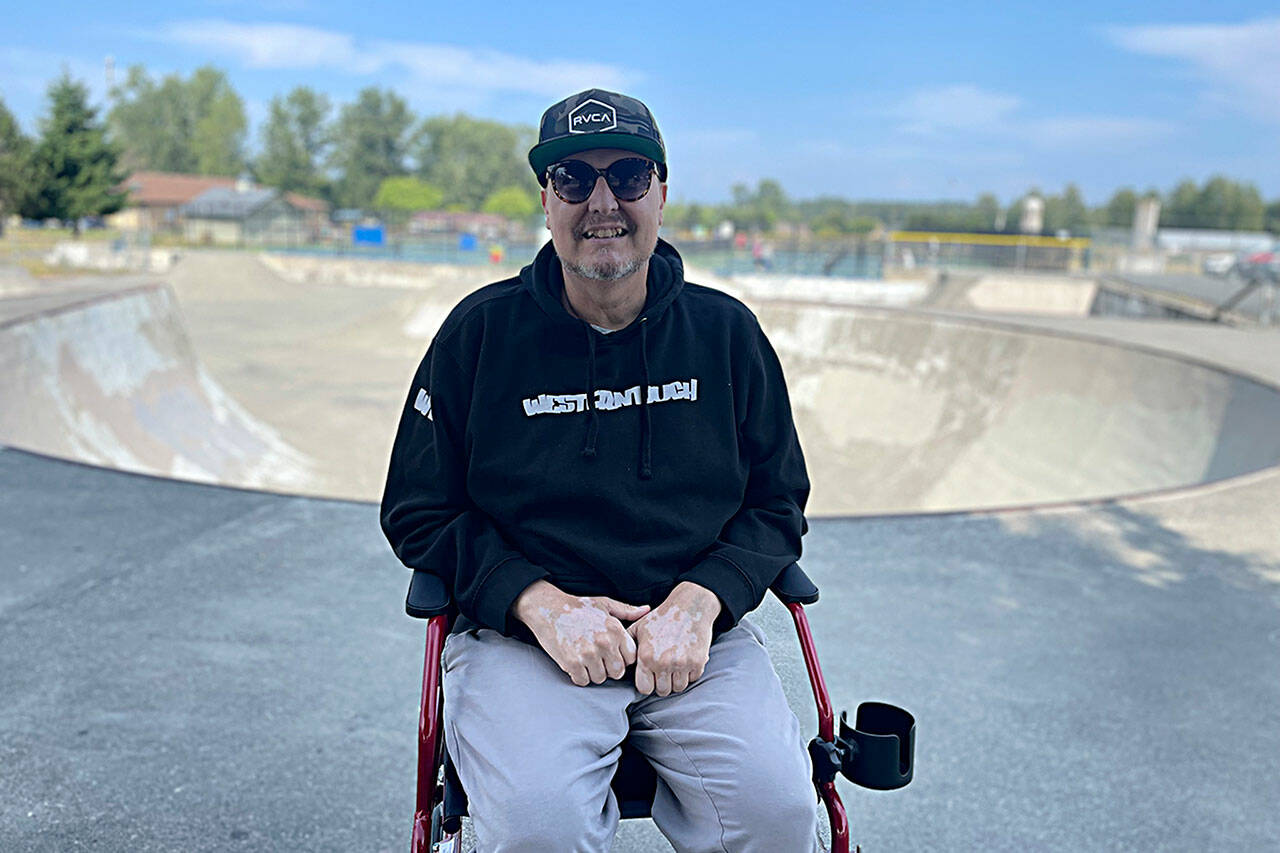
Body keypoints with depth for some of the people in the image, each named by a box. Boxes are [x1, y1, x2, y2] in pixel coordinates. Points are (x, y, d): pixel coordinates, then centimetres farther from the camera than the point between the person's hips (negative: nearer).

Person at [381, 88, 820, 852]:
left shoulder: (726, 332, 6)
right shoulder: (481, 331, 1)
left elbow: (777, 502, 9)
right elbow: (419, 511, 4)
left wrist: (699, 599, -10)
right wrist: (540, 602, -12)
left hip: (696, 634, 2)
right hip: (522, 630, -1)